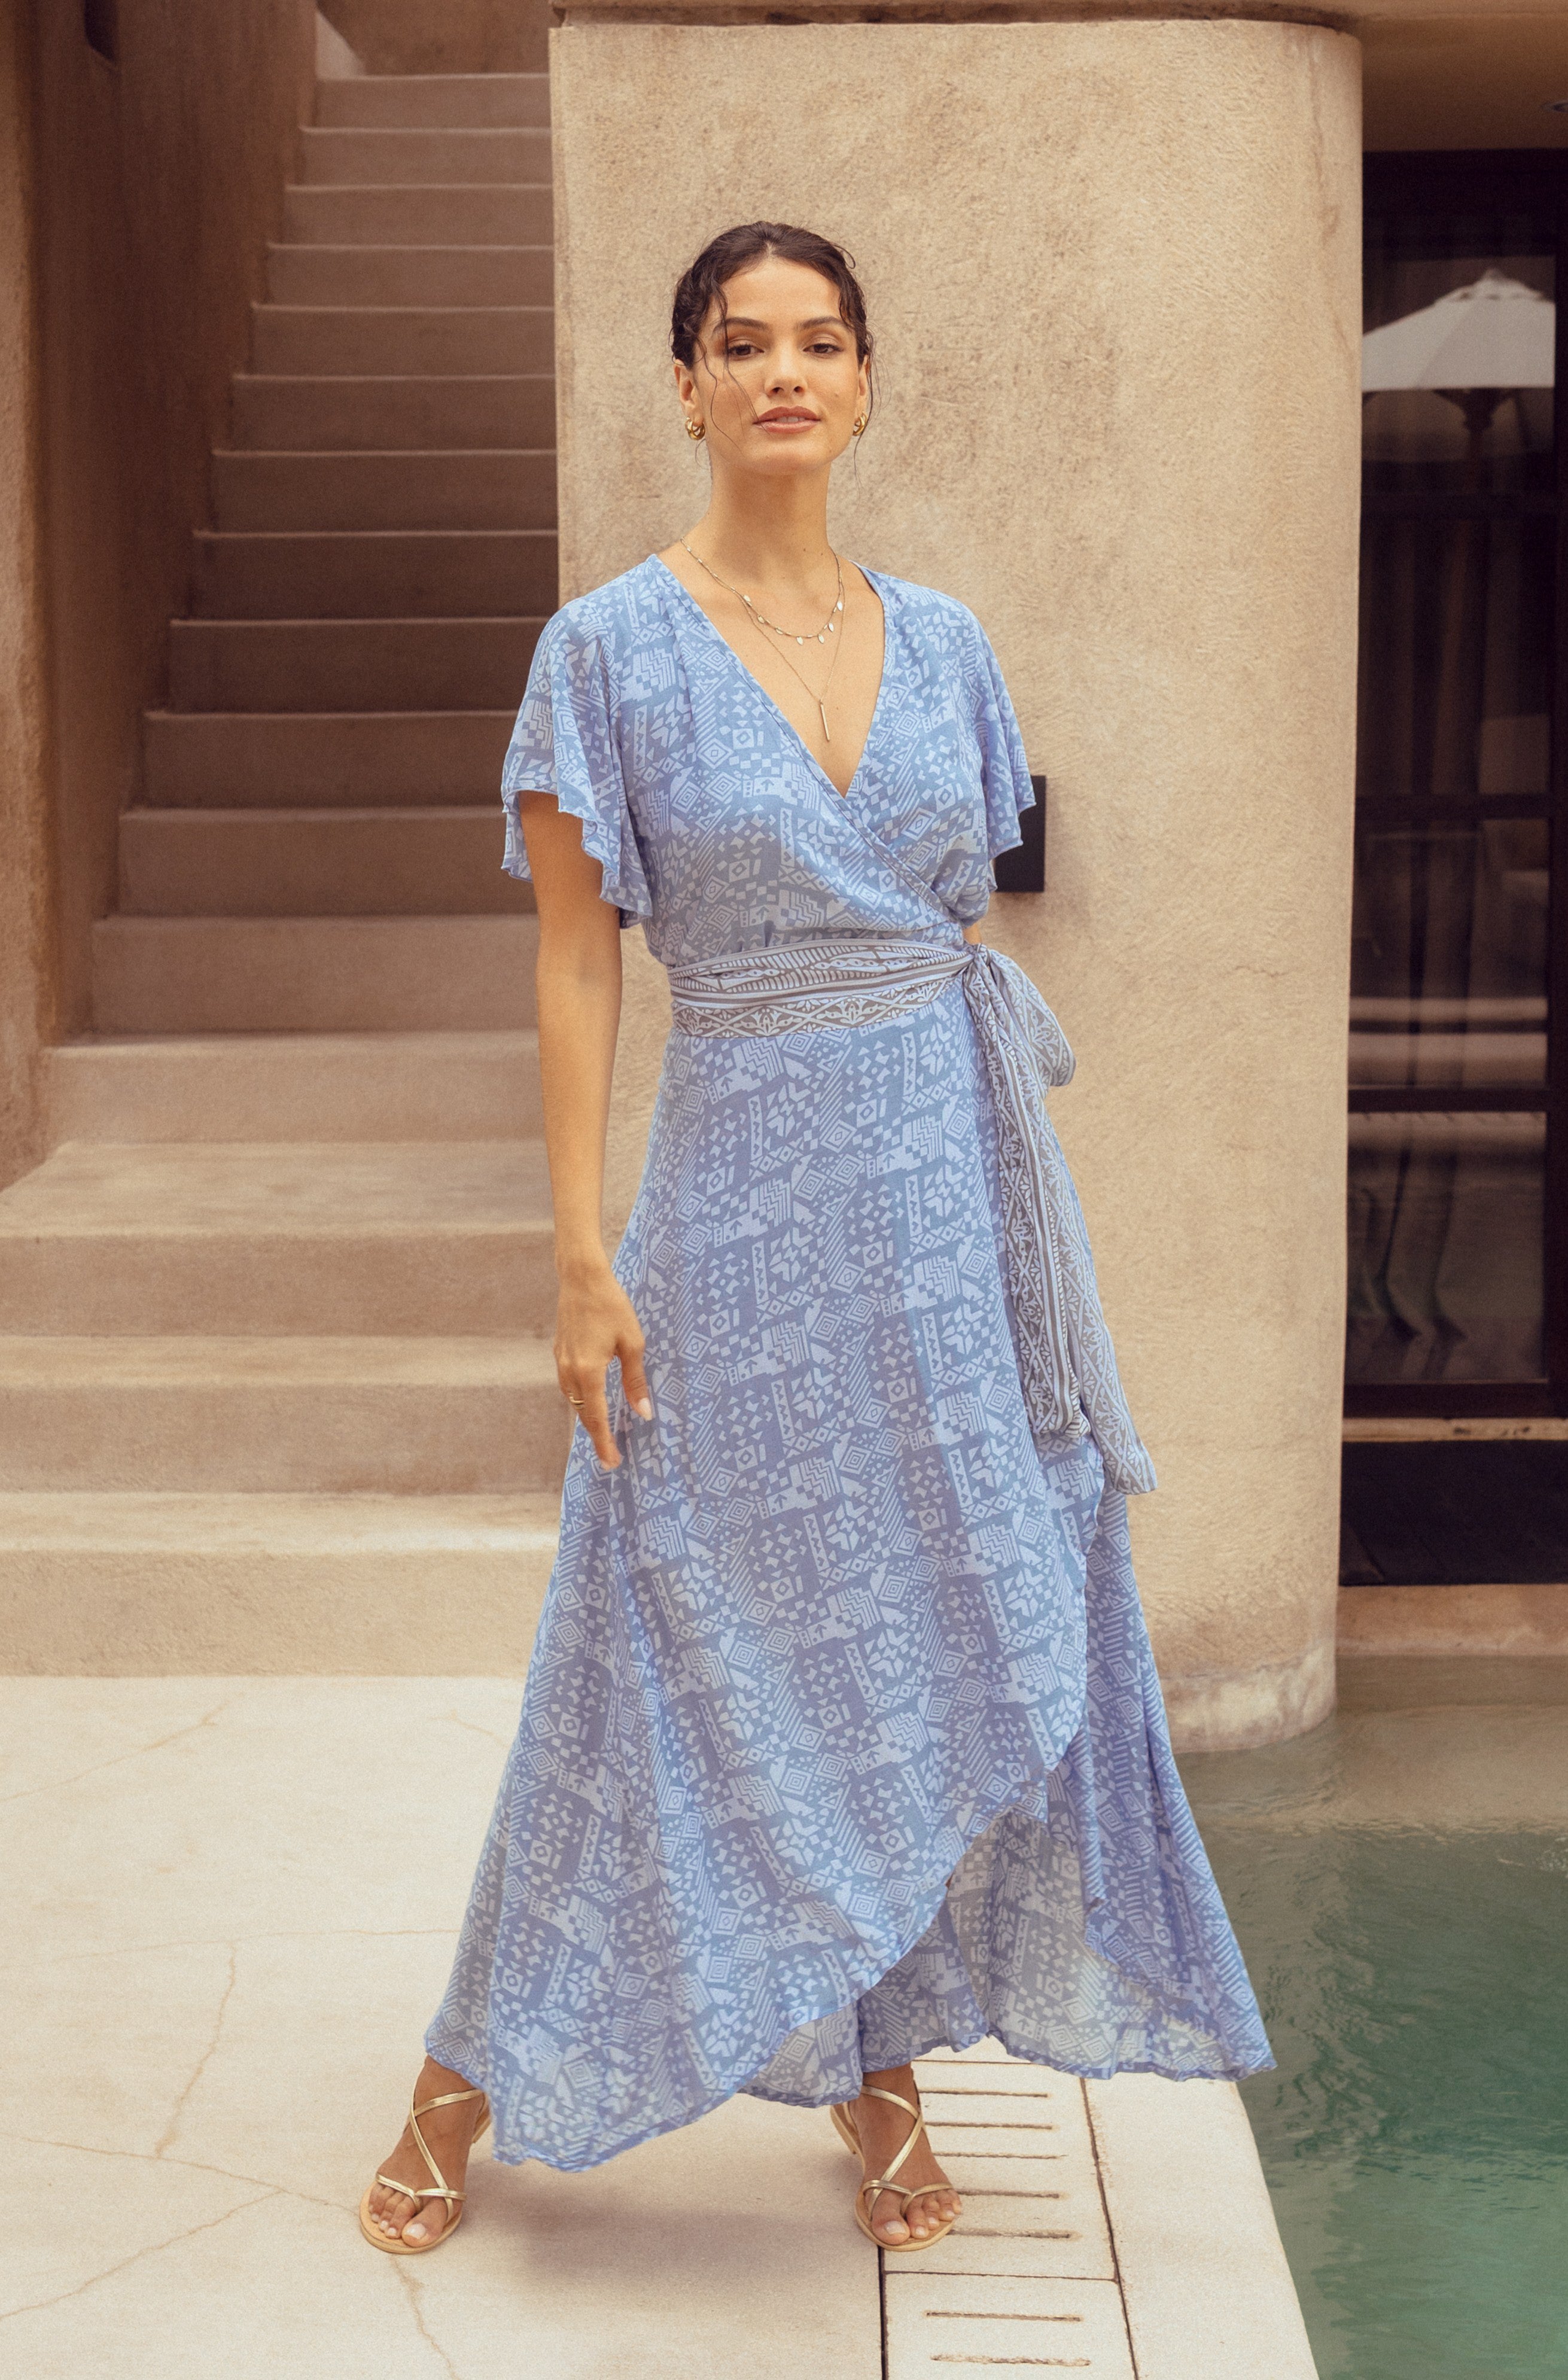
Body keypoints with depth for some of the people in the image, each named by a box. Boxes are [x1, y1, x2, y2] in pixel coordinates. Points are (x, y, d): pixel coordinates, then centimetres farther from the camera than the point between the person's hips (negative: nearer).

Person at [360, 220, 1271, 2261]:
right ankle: (474, 2083, 21)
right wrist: (582, 1255, -12)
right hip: (749, 1192, -4)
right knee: (696, 1650, 3)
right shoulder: (610, 652, -5)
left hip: (956, 1175, 4)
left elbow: (969, 932, 13)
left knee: (954, 1637, 8)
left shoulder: (941, 643, 7)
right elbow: (576, 966, -7)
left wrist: (1015, 1206, 11)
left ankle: (886, 2077, 25)